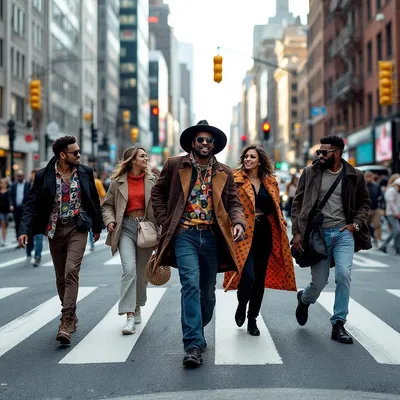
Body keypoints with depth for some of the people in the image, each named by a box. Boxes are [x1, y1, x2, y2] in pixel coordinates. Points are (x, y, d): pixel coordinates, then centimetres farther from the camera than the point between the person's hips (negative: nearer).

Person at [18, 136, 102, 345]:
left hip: (77, 229, -1)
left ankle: (66, 323, -19)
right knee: (61, 277, 10)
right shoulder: (44, 176, -4)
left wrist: (97, 226, 18)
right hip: (55, 230, 1)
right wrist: (25, 230, -18)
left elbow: (94, 201, 12)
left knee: (71, 271, -18)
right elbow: (32, 204, -5)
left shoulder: (85, 173, 2)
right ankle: (71, 316, 29)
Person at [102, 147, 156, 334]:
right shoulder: (118, 181, 3)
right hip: (126, 227, -2)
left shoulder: (151, 181, 6)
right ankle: (129, 317, -18)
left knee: (142, 272, 10)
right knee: (129, 268, -18)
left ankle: (137, 308, 32)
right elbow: (107, 205, 8)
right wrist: (110, 220, -10)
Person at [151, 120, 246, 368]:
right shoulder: (175, 166, 4)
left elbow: (234, 202, 7)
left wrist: (239, 222, -13)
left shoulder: (224, 173, 10)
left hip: (212, 236, 3)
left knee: (208, 291, 11)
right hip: (185, 235, -3)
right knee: (191, 285, -17)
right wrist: (165, 222, 3)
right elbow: (158, 193, 12)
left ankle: (196, 333, 34)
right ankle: (193, 345, -17)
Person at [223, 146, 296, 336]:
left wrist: (281, 228, 10)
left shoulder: (271, 182, 10)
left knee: (260, 277, 9)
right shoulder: (236, 179, -2)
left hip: (264, 233, 4)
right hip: (244, 233, -4)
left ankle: (252, 319, 23)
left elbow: (276, 208, 17)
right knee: (248, 275, -16)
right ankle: (241, 304, 17)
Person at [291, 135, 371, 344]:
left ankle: (338, 325, -2)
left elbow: (364, 203, 14)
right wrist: (297, 232, -3)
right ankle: (304, 299, 40)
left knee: (344, 274, -16)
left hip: (344, 232, 0)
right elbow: (297, 203, 4)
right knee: (319, 281, 2)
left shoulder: (354, 176, 2)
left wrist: (356, 224, -2)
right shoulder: (310, 172, 1)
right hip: (318, 233, 0)